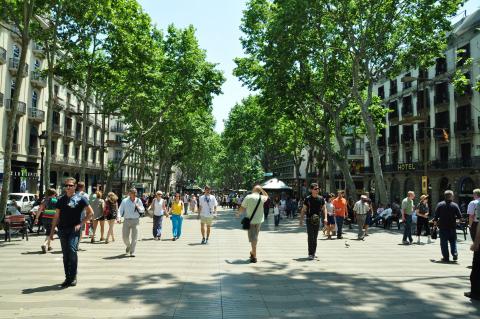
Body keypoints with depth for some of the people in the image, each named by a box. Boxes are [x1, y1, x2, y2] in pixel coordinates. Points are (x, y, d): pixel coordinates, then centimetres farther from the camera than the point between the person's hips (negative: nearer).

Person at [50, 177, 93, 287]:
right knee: (65, 254, 8)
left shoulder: (80, 199, 0)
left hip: (74, 229, -4)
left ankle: (73, 277, -8)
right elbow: (56, 217, 15)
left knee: (72, 250, -18)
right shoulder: (61, 200, 11)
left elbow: (90, 213, 1)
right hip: (63, 229, 4)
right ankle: (68, 278, 18)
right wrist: (52, 231, 11)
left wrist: (80, 224, -7)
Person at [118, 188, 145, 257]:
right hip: (126, 220, 0)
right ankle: (128, 246, 35)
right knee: (125, 237, 4)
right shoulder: (124, 201, 2)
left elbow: (143, 210, 10)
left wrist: (138, 207, -11)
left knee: (134, 237, -5)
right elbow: (120, 210, 3)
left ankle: (132, 252, 2)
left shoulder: (138, 201, 5)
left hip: (135, 220, 0)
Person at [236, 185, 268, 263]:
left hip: (250, 220, -3)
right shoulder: (261, 198, -2)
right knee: (255, 236, 19)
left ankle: (254, 257, -1)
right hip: (259, 220, 3)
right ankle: (253, 252, 31)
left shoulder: (248, 197, -12)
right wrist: (261, 189, 14)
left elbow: (242, 208, -6)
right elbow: (266, 196, 23)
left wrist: (238, 213, 13)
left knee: (253, 238, -1)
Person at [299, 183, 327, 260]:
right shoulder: (308, 199, -5)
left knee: (315, 237, 11)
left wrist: (325, 218, -5)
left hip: (317, 220, 3)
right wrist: (301, 220, -4)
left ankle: (313, 252, 23)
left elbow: (324, 209, 10)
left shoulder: (321, 199, 3)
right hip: (309, 220, -3)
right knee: (310, 237, -9)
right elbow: (303, 210, 0)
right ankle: (310, 254, -5)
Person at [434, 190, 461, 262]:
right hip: (452, 227, 1)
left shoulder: (440, 204, -5)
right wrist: (454, 217, 16)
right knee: (453, 241, 17)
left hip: (442, 227, -1)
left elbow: (436, 215, -6)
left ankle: (446, 257, 5)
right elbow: (459, 216, -4)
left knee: (444, 242, 4)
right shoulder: (455, 205, -4)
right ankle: (455, 254, 6)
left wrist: (435, 221, 12)